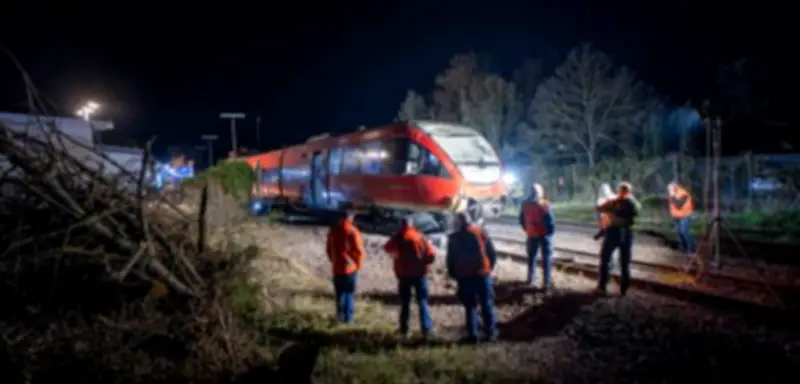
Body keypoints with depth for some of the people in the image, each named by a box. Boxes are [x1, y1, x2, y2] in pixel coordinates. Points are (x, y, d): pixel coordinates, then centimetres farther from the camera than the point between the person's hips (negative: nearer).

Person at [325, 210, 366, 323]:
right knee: (349, 292, 8)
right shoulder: (352, 231, -15)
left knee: (339, 292, 16)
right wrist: (358, 265, -1)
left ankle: (340, 315, 20)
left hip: (336, 267, 4)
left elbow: (328, 248, 10)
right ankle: (348, 316, 9)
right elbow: (359, 251, -16)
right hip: (350, 267, -4)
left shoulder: (333, 229, 2)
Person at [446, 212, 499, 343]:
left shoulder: (453, 238, 0)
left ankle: (472, 335, 7)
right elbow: (492, 253, 1)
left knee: (470, 306, 8)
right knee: (487, 304, 10)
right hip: (483, 273, 0)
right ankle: (491, 332, 13)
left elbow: (450, 259, 3)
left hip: (464, 276, 0)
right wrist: (490, 267, 14)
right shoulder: (480, 232, 1)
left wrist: (453, 275, 14)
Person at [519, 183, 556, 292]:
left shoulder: (525, 204, -5)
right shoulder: (544, 205, -18)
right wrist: (551, 232, -2)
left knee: (531, 257, 21)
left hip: (532, 235, 3)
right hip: (544, 234, -3)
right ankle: (546, 284, 3)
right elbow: (551, 220, -17)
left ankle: (531, 278, 33)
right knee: (546, 259, 4)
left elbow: (521, 220, 3)